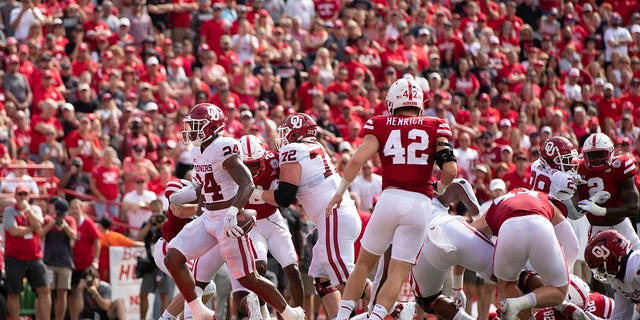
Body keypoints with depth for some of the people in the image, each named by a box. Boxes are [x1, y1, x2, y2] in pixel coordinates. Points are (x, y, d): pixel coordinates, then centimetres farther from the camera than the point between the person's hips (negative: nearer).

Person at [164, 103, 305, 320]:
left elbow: (247, 184, -28)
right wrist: (200, 212, 28)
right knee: (172, 259, -4)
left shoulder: (223, 150, -19)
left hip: (228, 220, -9)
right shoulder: (198, 152, 9)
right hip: (207, 219, 9)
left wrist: (233, 212, -40)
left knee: (248, 279, -3)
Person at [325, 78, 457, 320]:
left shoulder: (381, 126, 9)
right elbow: (450, 170, -1)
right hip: (420, 203, 0)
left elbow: (358, 159, -4)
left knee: (364, 263, 17)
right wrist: (439, 189, 19)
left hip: (390, 198, 0)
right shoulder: (435, 128, 10)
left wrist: (340, 192, 6)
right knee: (397, 274, 1)